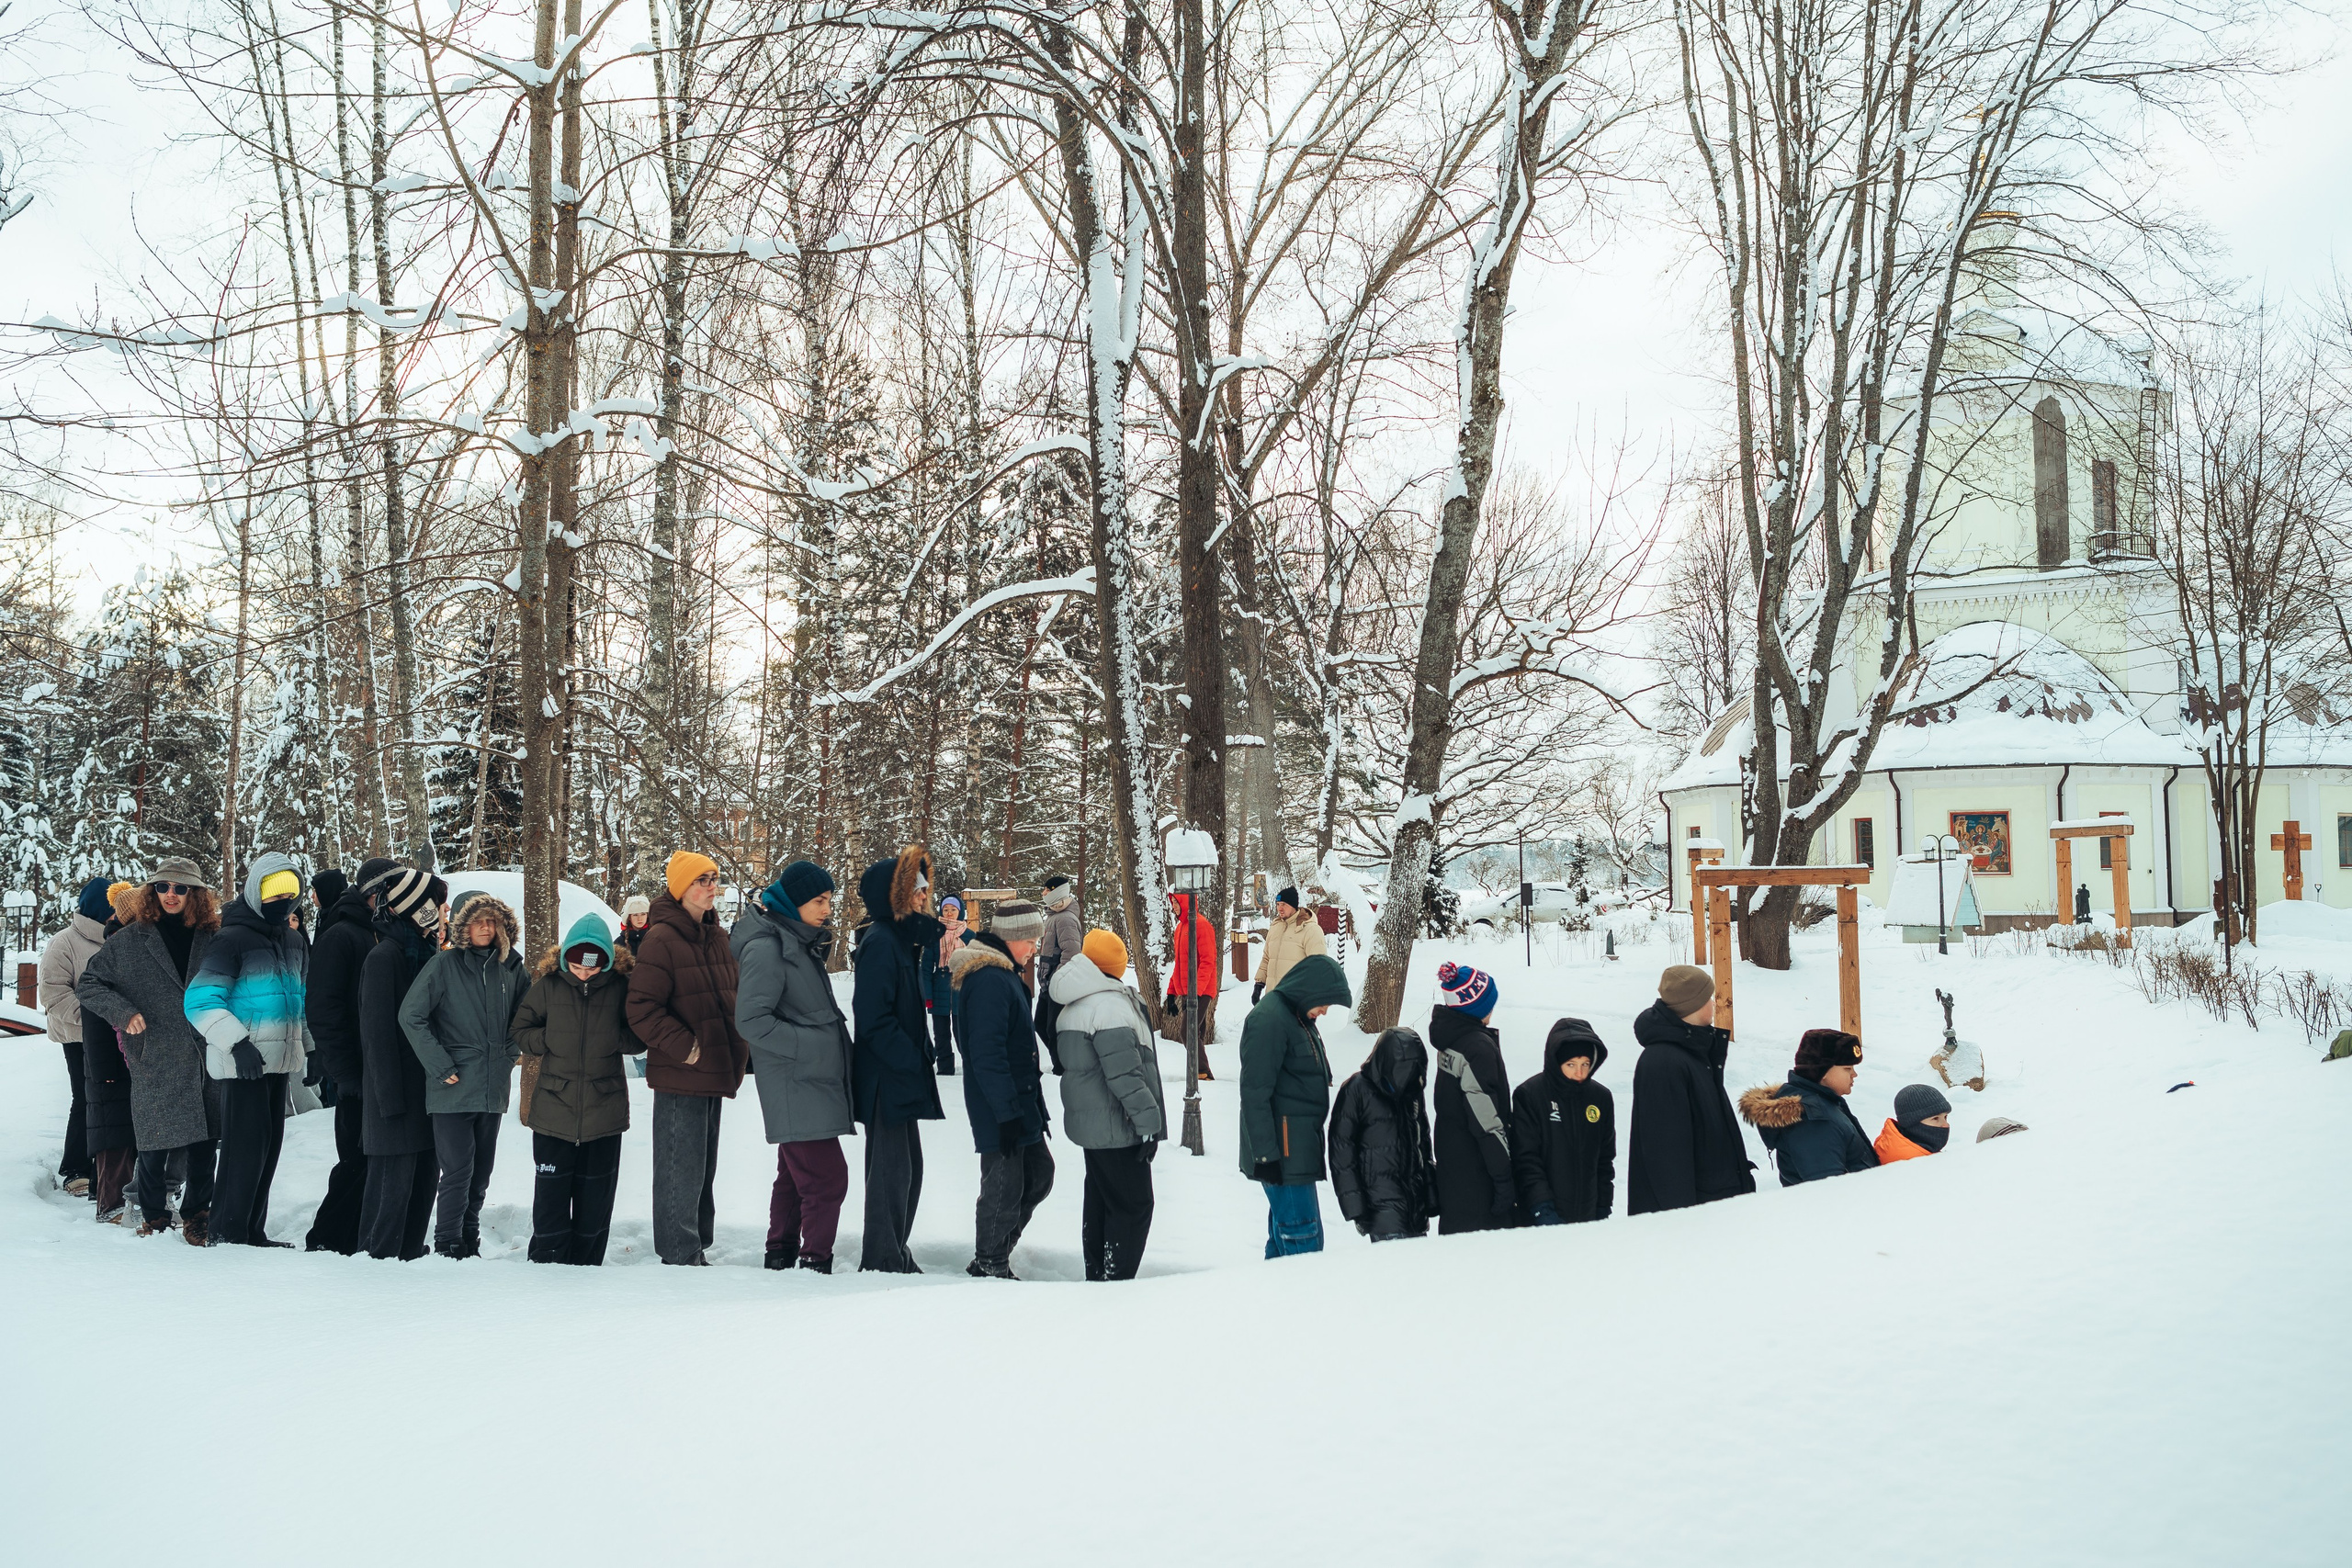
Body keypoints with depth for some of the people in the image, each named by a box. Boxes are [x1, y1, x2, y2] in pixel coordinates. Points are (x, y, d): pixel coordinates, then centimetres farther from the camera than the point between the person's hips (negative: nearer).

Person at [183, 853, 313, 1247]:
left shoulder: (294, 940, 14)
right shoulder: (234, 939, -11)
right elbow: (200, 1000, -16)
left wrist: (308, 1047, 19)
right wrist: (238, 1043, -23)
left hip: (279, 1060, 8)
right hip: (242, 1062, -8)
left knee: (270, 1144, 10)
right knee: (246, 1143, -7)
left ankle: (253, 1231, 19)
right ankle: (228, 1232, 2)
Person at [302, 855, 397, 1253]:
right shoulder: (341, 936, -7)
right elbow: (322, 1010, -12)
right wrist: (346, 1071, -16)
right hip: (358, 1075, -7)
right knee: (358, 1163, -5)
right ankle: (326, 1242, 7)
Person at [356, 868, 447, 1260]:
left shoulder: (428, 952, 15)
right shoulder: (385, 956, -11)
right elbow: (377, 1031, -14)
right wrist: (390, 1096, -18)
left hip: (426, 1090, 8)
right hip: (399, 1093, -8)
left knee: (425, 1177, 11)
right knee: (395, 1180, -5)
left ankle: (411, 1257, 19)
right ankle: (379, 1258, 3)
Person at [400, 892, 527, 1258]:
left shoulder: (510, 966, 7)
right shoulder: (445, 963, -7)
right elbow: (411, 1015, -10)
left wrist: (510, 1051, 10)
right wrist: (440, 1066, -12)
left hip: (493, 1087, 5)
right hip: (454, 1088, -5)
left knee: (481, 1172, 11)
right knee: (458, 1170, -6)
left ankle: (470, 1243, 23)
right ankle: (447, 1247, 4)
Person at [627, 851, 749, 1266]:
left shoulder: (720, 938, 13)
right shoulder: (661, 939, -11)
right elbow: (642, 1010, -15)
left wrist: (737, 1053, 11)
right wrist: (684, 1046, -17)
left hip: (718, 1071, 8)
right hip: (679, 1075, -8)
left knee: (704, 1169, 16)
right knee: (681, 1170, -5)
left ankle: (697, 1249, 25)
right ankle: (679, 1256, 2)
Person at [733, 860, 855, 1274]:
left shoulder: (801, 940, 13)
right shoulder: (766, 947, -16)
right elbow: (751, 1020, -20)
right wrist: (811, 1044, -21)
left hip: (815, 1079, 10)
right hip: (795, 1084, -10)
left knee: (795, 1174, 17)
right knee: (827, 1176, -13)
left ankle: (781, 1257, 26)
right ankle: (815, 1265, -8)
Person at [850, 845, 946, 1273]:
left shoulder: (899, 940, 16)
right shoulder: (880, 943, -15)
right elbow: (873, 1018, -22)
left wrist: (918, 1058, 11)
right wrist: (913, 1060, -20)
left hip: (901, 1077, 10)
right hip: (886, 1078, -10)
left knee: (907, 1168, 14)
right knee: (892, 1168, -6)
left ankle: (893, 1255, 22)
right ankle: (882, 1260, 1)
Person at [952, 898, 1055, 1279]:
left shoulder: (1005, 975, 14)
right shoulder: (989, 981, -20)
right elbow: (987, 1055, -24)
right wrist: (1007, 1112, -24)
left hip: (1021, 1102, 11)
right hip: (1001, 1108, -11)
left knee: (1039, 1175, 16)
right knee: (1005, 1188, -1)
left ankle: (992, 1257, 26)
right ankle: (989, 1267, 14)